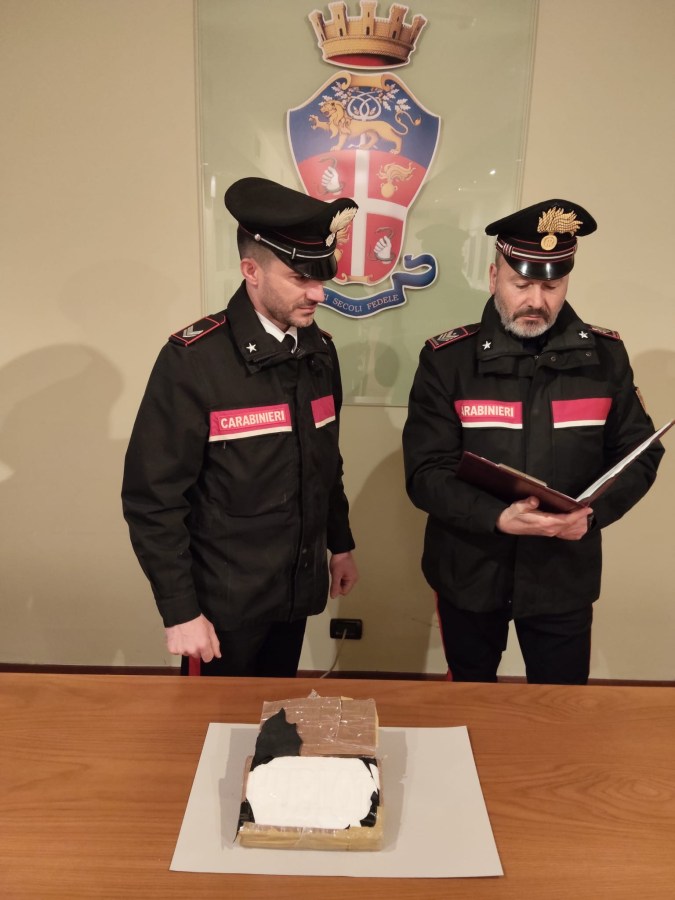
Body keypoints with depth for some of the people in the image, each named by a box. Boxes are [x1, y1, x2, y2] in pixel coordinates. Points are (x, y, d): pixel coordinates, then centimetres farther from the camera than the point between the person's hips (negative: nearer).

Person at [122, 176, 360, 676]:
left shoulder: (320, 350, -1)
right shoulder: (193, 359, -20)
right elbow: (153, 498, -17)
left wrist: (340, 543, 16)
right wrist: (180, 612, -15)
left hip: (297, 587, 5)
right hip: (224, 599, -5)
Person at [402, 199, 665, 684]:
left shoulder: (605, 355, -2)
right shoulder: (447, 358, -9)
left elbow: (640, 454, 3)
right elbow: (425, 473, -13)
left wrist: (594, 512, -16)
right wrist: (498, 518, -28)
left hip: (565, 576, 1)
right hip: (468, 573, 0)